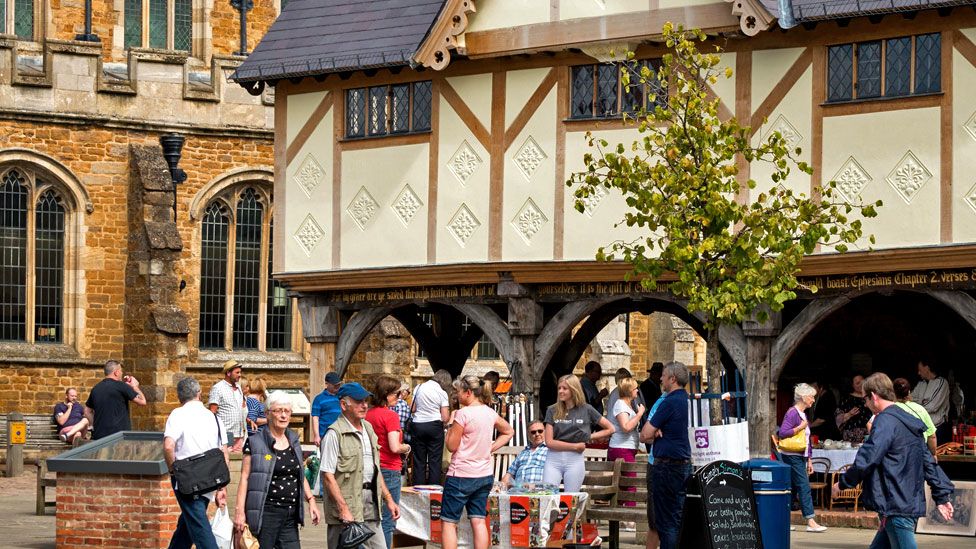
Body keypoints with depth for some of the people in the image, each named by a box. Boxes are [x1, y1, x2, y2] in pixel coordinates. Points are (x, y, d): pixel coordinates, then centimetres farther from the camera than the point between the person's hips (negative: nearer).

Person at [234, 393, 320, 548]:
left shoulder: (294, 441, 15)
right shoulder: (255, 442, -3)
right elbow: (244, 478, -6)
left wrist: (310, 500, 14)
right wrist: (239, 511, -13)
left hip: (291, 515, 5)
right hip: (266, 513, -5)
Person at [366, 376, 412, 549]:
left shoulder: (369, 414, 9)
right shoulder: (391, 416, -14)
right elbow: (394, 447, -21)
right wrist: (406, 448, -2)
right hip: (389, 470, -8)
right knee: (388, 521, -3)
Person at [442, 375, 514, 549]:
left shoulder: (463, 413, -16)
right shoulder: (490, 413, 6)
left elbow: (452, 446, -12)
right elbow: (509, 432, 22)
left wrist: (451, 426, 2)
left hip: (461, 475, -7)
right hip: (485, 475, 7)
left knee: (449, 522, 0)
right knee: (478, 521, 7)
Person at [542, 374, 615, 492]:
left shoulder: (586, 410, 4)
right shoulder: (552, 410, 5)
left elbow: (610, 429, 12)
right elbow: (549, 442, -2)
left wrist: (589, 436, 2)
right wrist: (575, 446, -6)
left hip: (575, 460, -1)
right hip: (553, 459, 1)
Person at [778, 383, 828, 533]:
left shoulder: (802, 414, 17)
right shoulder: (792, 413, -12)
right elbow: (783, 432, -23)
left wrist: (809, 460, 20)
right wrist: (800, 428, -21)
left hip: (800, 457, 9)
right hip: (792, 456, -9)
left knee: (792, 489, 9)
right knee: (804, 487, -12)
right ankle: (811, 522, -13)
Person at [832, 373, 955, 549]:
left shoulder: (886, 421, -13)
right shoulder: (908, 421, 16)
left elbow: (865, 461, -19)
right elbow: (928, 462, 19)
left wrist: (842, 483, -4)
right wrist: (941, 496, 21)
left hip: (896, 507, -10)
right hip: (912, 505, 10)